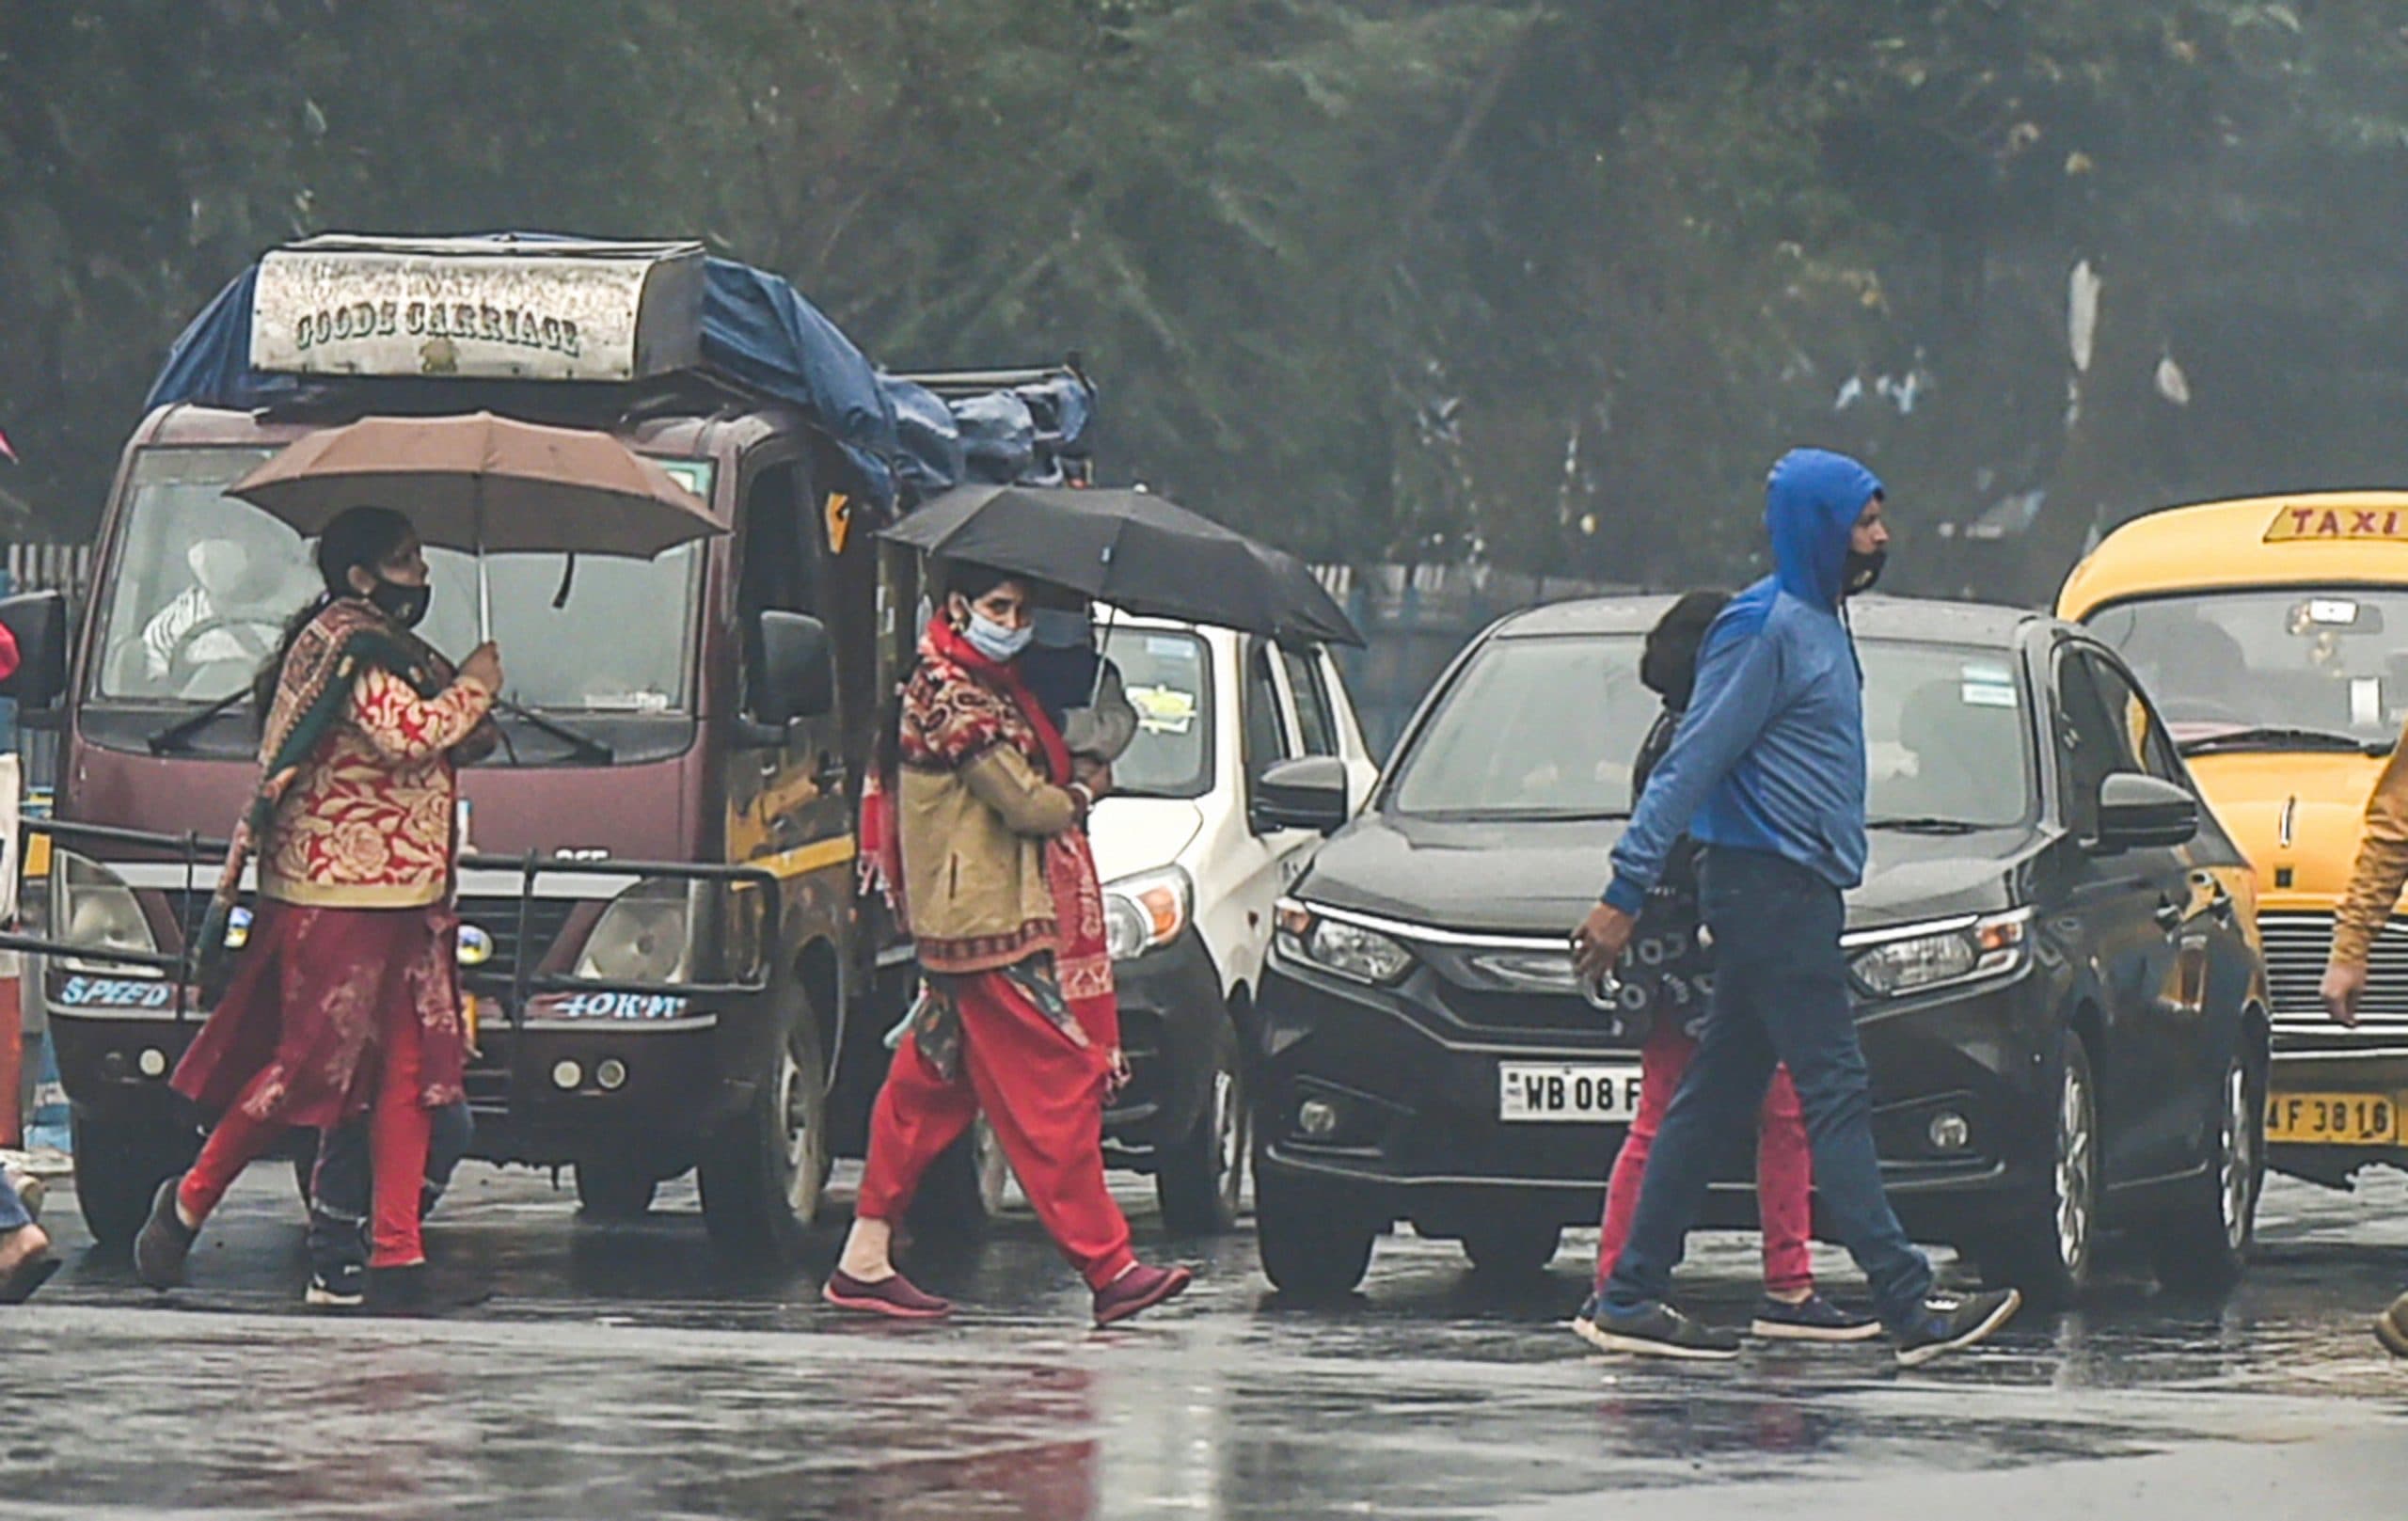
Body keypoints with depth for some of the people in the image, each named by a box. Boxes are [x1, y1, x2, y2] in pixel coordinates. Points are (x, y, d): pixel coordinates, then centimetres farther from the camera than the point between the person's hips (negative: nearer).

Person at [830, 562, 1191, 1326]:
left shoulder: (992, 683, 16)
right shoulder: (955, 692, -15)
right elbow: (1026, 804, -16)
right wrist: (1084, 793, 2)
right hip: (992, 923, -10)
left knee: (930, 1087, 11)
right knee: (1056, 1090, -9)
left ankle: (865, 1258, 13)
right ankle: (1109, 1267, -9)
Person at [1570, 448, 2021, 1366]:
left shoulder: (1817, 624, 18)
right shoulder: (1766, 627, -12)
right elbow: (1691, 764, -15)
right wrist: (1625, 895, -17)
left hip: (1797, 891, 10)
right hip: (1768, 885, -10)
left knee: (1717, 1099, 9)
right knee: (1835, 1093, -12)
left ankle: (1632, 1299, 10)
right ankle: (1910, 1307, -15)